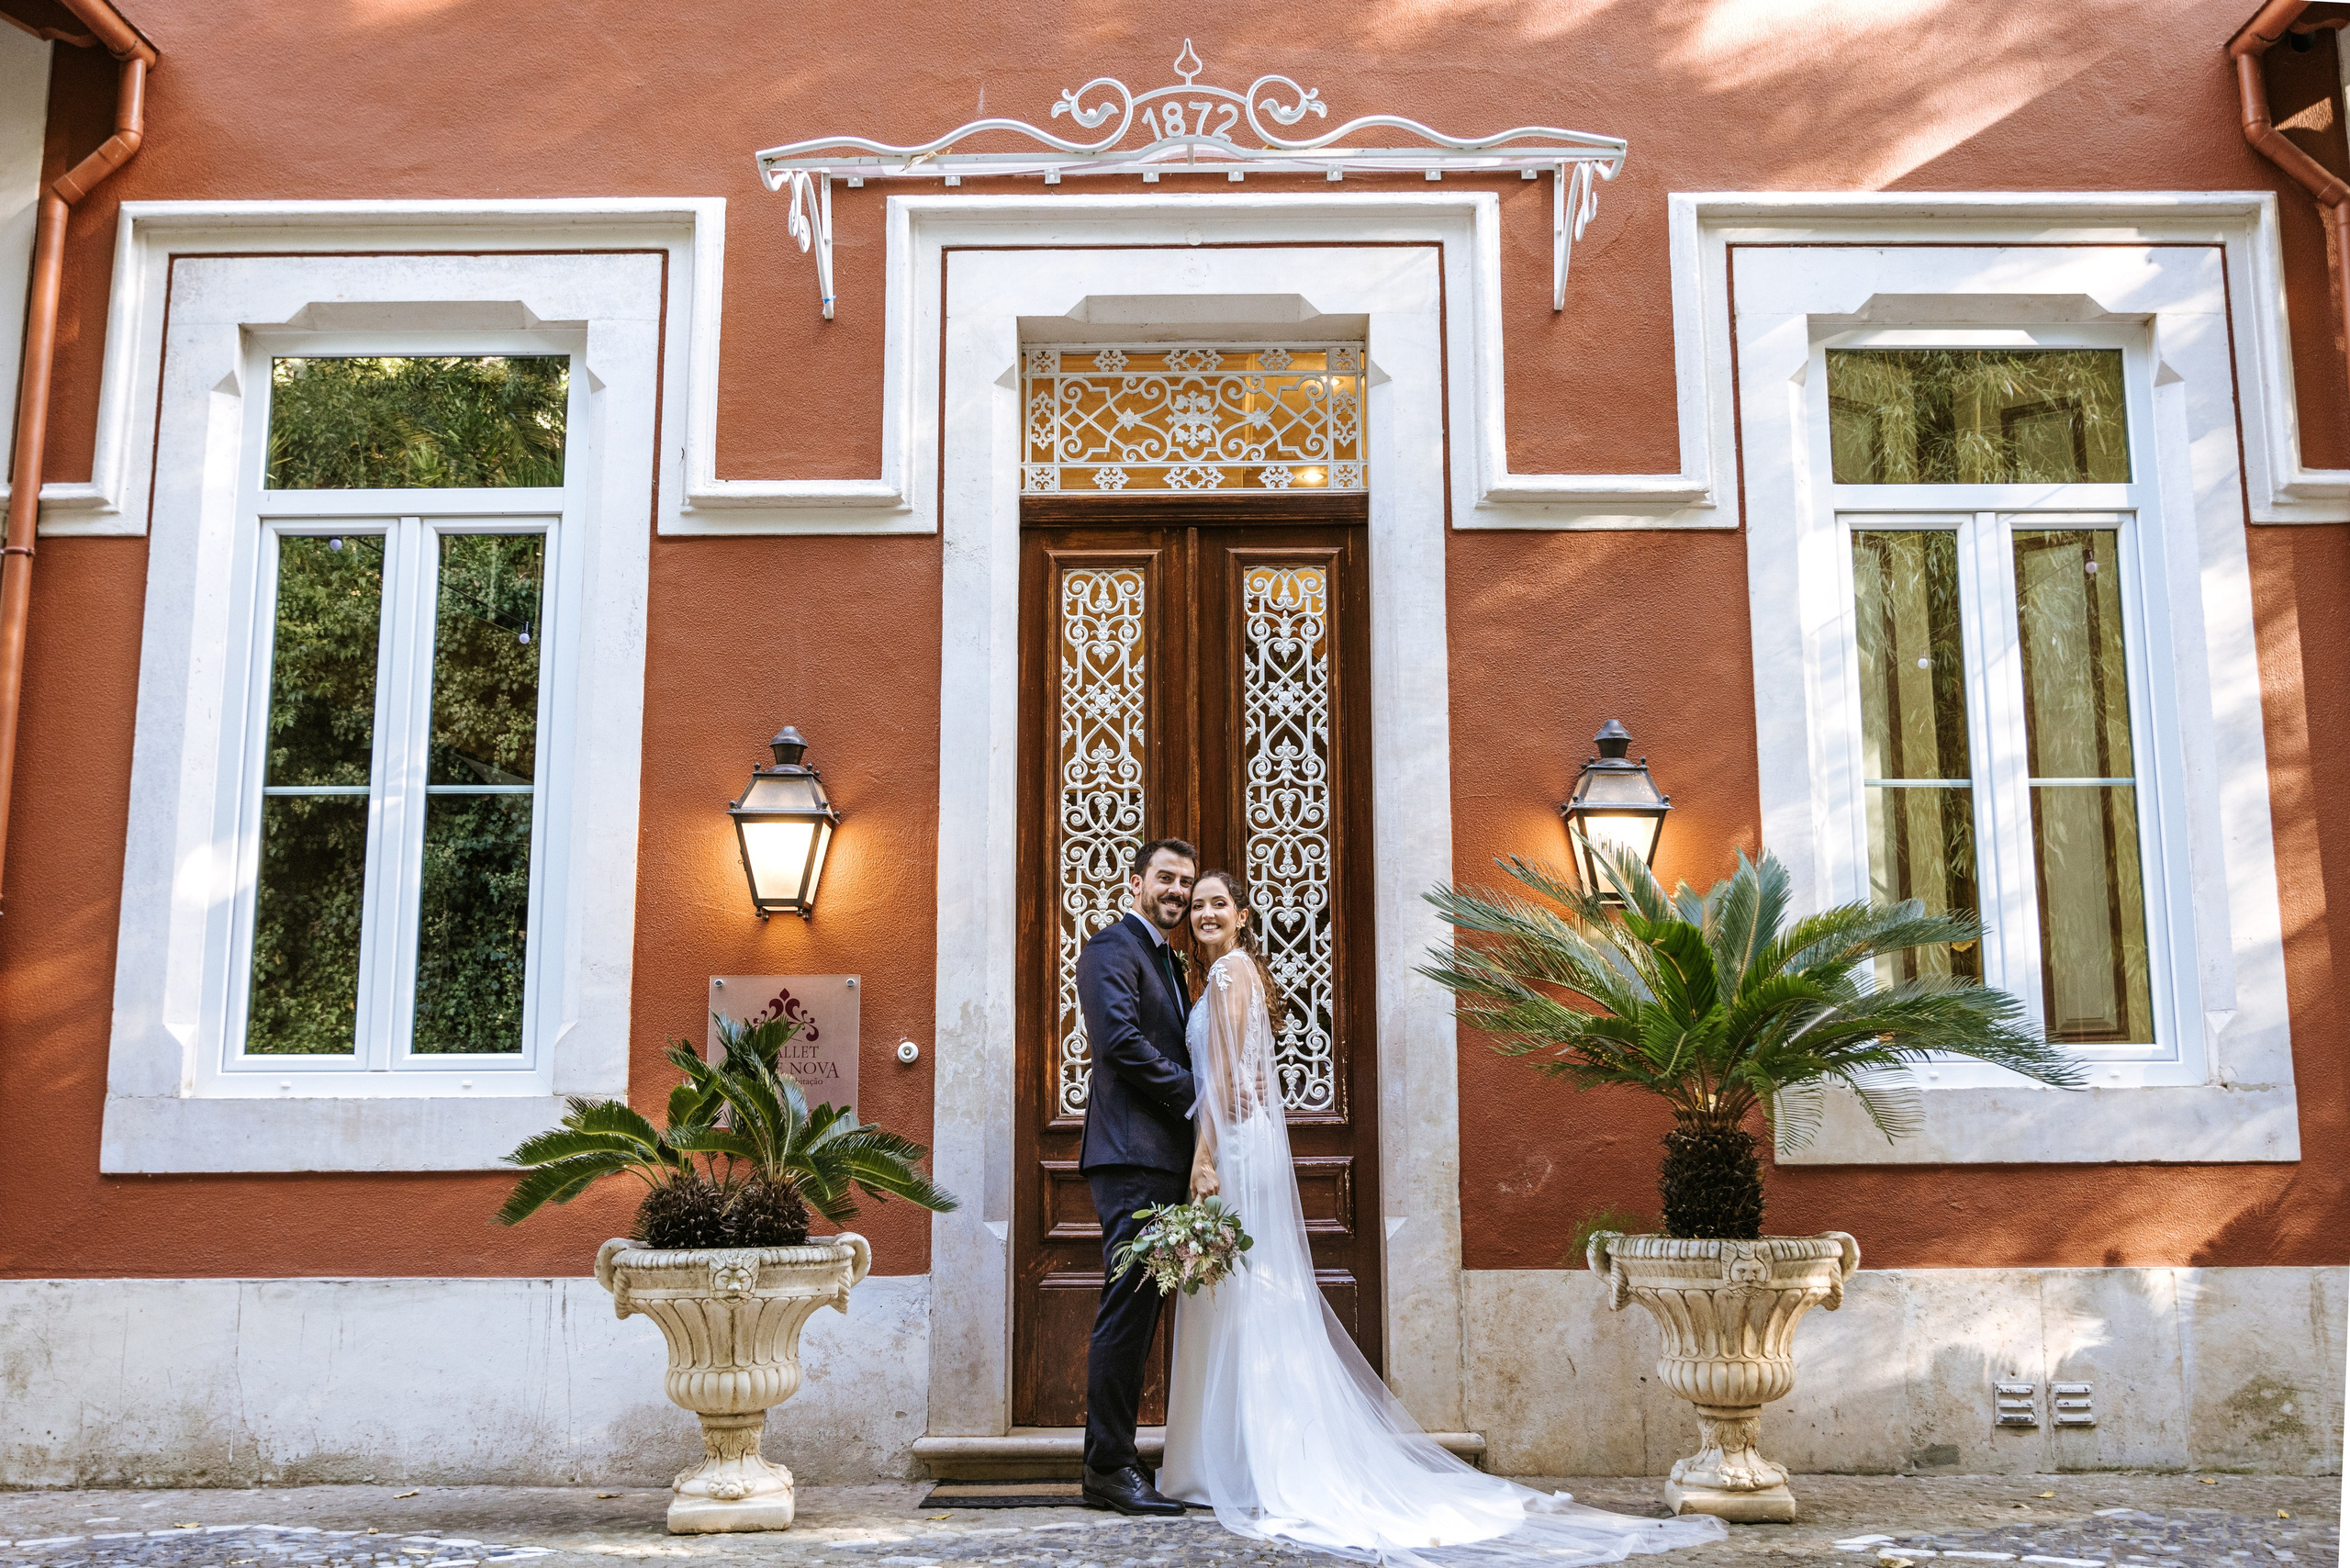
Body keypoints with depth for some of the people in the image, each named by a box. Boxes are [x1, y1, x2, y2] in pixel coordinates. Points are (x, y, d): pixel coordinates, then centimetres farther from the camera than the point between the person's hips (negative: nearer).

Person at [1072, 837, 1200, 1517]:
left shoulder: (1169, 963, 24)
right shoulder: (1112, 949, -5)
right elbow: (1121, 1040, -18)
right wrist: (1195, 1097, -13)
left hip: (1164, 1158, 10)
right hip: (1131, 1152, -10)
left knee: (1137, 1309, 10)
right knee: (1129, 1304, -9)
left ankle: (1108, 1463, 15)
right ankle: (1111, 1467, -4)